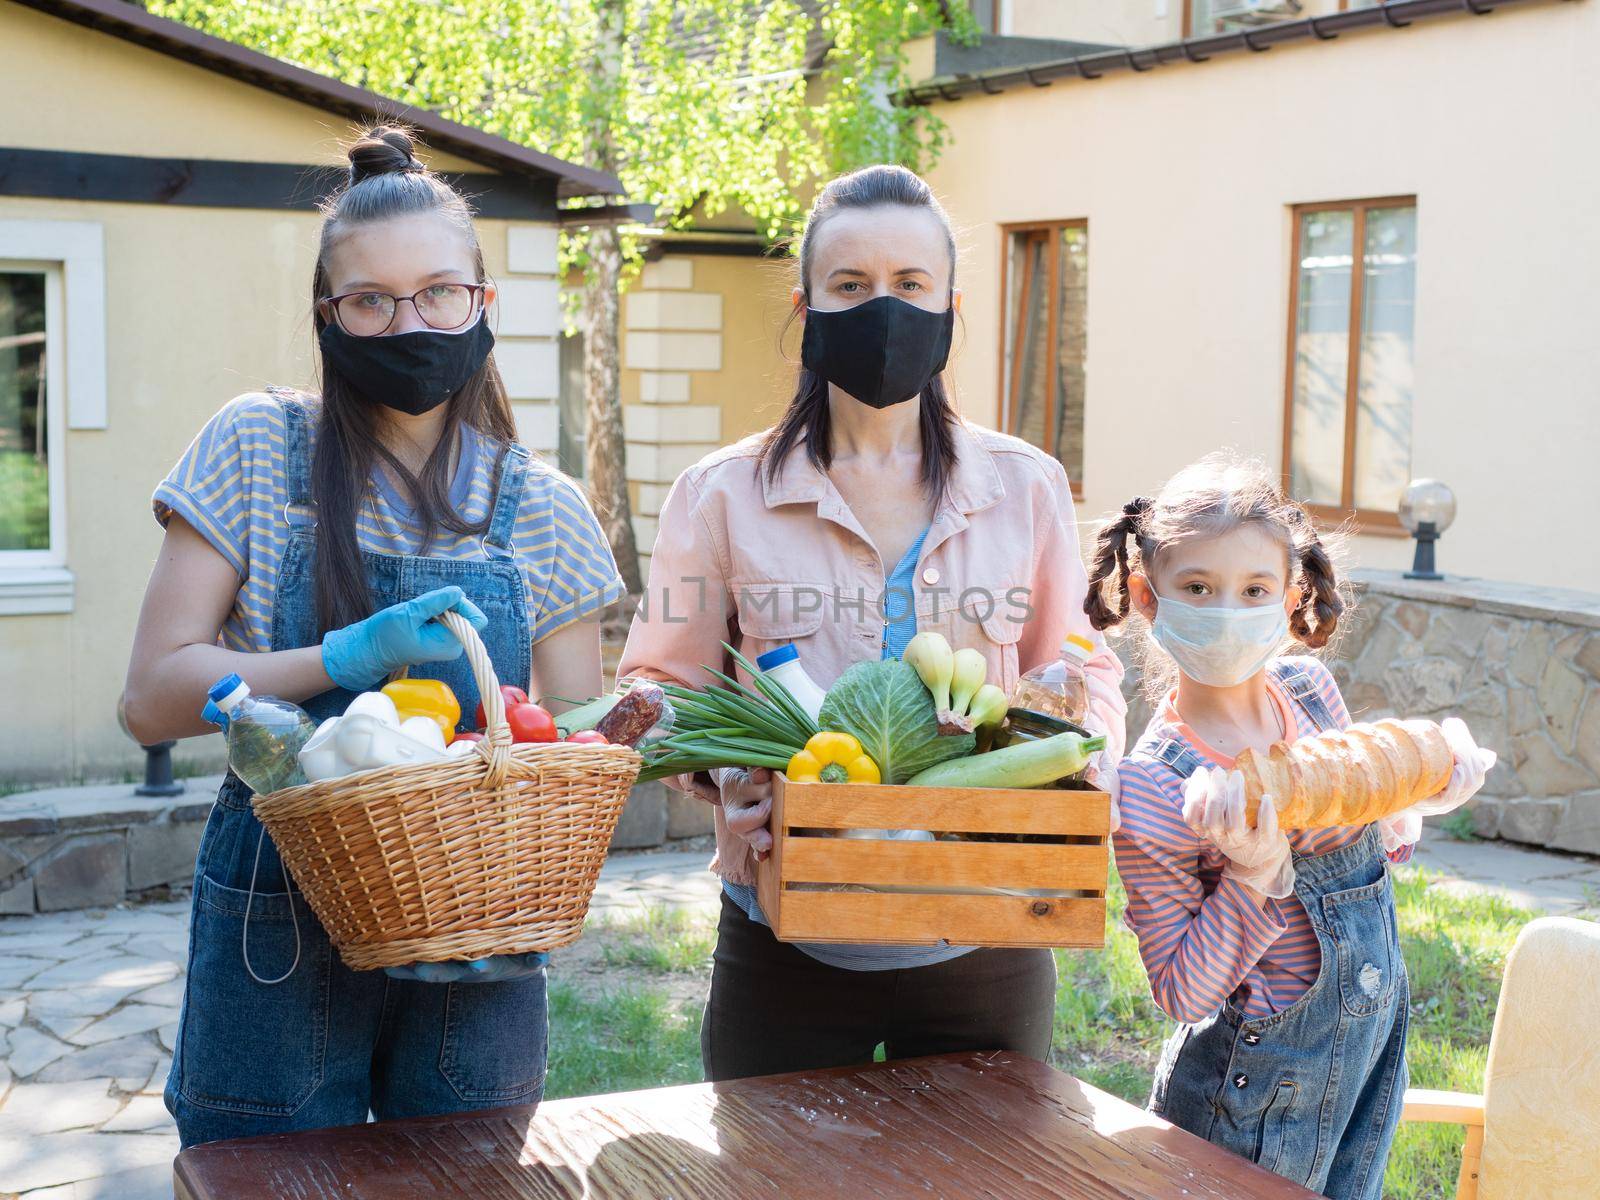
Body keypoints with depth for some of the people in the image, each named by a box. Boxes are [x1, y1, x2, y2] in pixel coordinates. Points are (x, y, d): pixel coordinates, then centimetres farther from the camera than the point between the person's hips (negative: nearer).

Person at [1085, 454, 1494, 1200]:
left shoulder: (1309, 689, -4)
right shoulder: (1154, 788, -21)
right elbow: (1183, 994, -19)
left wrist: (1416, 796, -7)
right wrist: (1254, 873, -29)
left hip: (1374, 1048, 6)